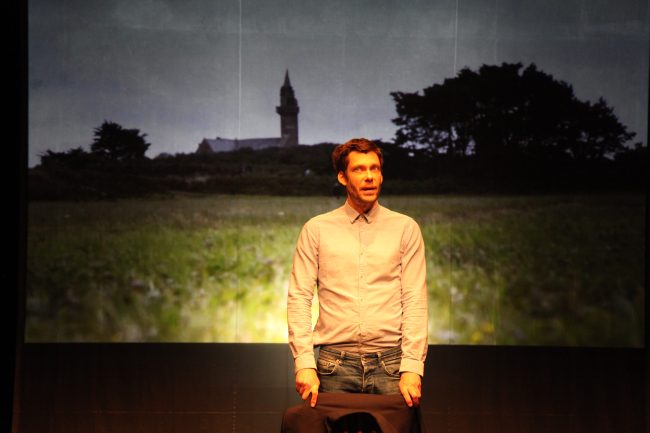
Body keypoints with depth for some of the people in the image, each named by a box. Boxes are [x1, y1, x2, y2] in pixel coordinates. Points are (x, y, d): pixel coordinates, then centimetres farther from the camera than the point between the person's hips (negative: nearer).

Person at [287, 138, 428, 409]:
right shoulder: (316, 229, 6)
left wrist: (412, 368, -8)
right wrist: (304, 363, -9)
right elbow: (299, 297, 1)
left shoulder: (405, 228, 6)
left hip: (390, 362, 0)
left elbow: (415, 301, 1)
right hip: (334, 363, 0)